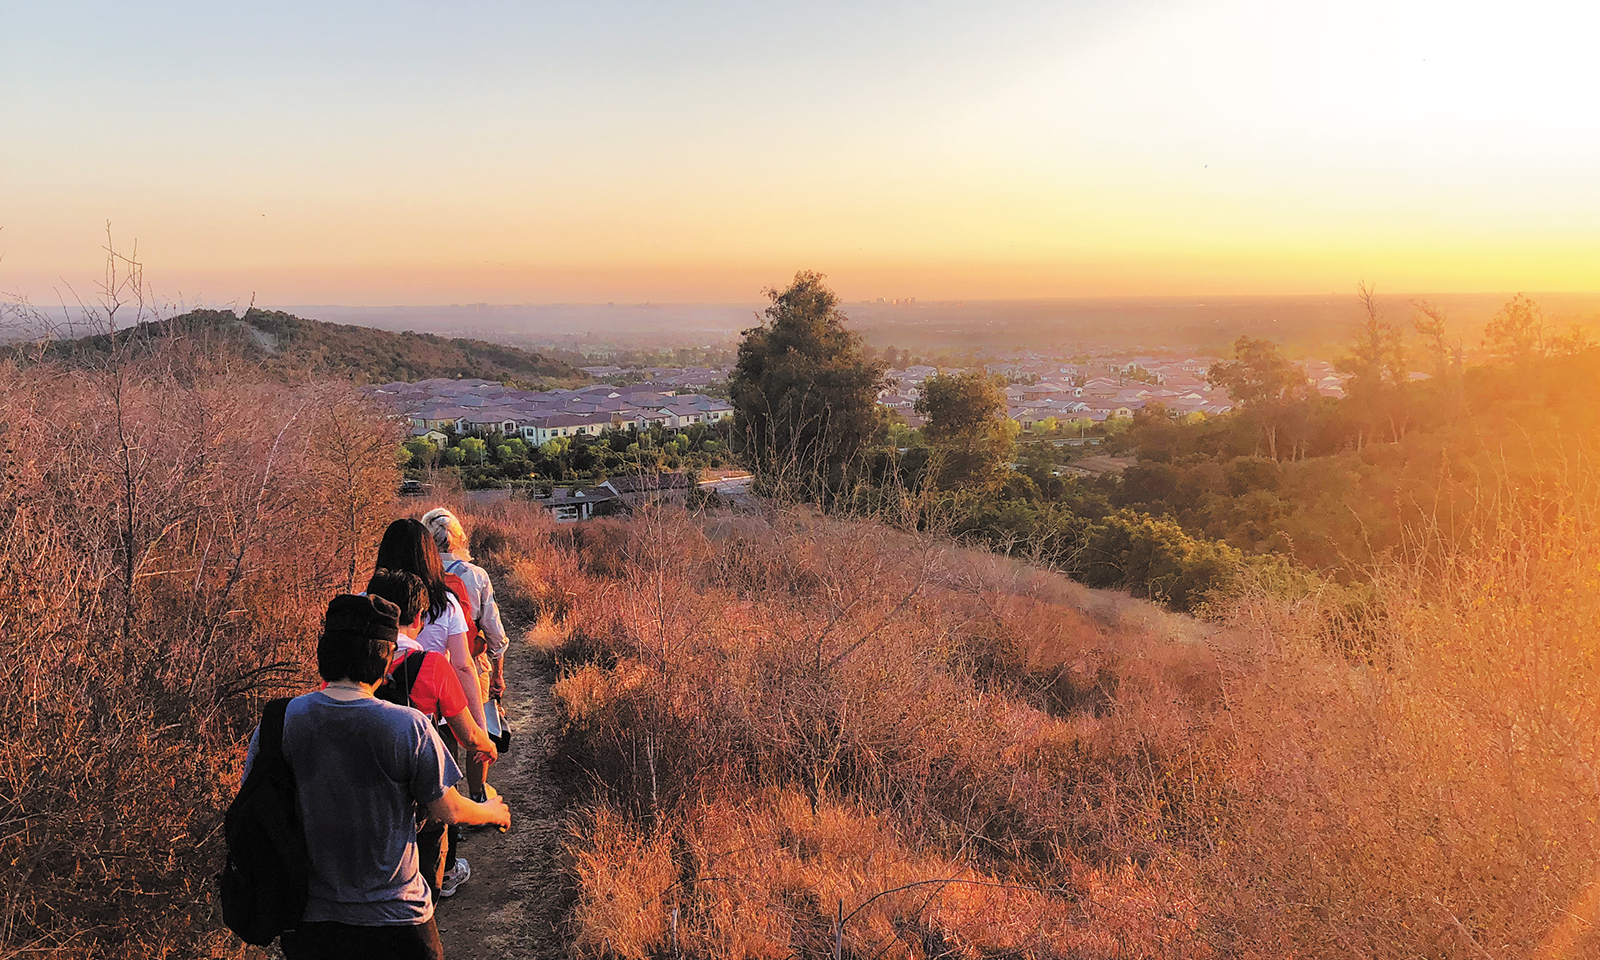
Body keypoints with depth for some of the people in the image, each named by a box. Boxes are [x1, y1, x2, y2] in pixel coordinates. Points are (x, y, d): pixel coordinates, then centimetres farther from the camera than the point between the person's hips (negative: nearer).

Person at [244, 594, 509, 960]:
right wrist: (493, 811, 13)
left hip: (306, 920, 3)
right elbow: (448, 811, -8)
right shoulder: (408, 726, -19)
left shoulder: (278, 721, -12)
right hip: (394, 919, -2)